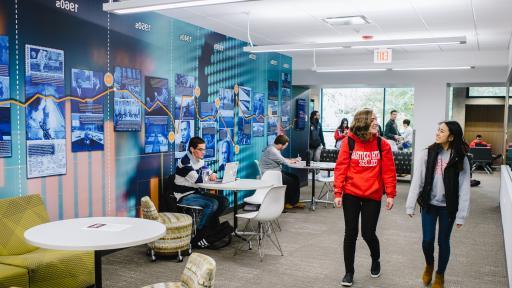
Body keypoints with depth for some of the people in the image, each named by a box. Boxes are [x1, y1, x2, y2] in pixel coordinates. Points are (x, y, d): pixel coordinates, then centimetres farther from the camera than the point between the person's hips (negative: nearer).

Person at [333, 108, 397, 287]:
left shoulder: (382, 144, -2)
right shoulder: (349, 142, -6)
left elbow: (389, 171, 0)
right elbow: (340, 168, -5)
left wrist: (390, 194, -3)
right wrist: (338, 193, -9)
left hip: (373, 195, 0)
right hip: (351, 194, 0)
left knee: (368, 233, 4)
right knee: (350, 233, 5)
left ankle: (376, 260, 37)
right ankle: (349, 272, 19)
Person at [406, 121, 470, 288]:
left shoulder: (460, 159, -8)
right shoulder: (427, 154, -6)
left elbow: (464, 188, -7)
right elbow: (417, 180, -5)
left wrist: (461, 214, -8)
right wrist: (410, 205, -7)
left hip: (448, 207, -1)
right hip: (429, 204, 1)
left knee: (443, 241, 9)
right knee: (427, 240, 3)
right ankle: (429, 265, 36)